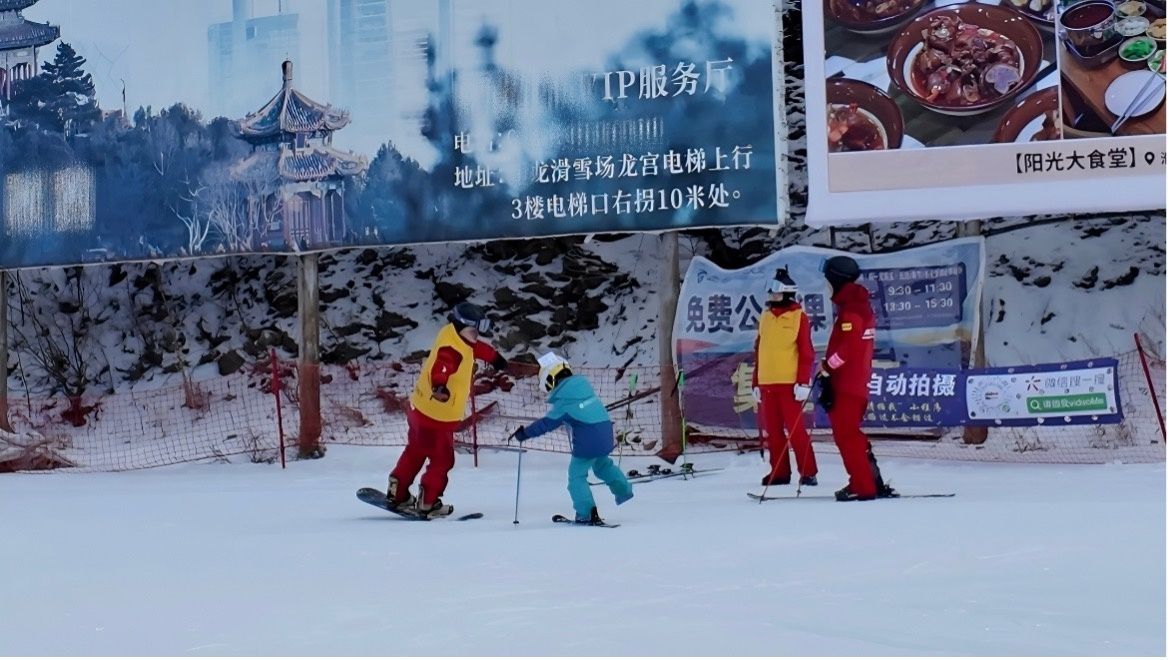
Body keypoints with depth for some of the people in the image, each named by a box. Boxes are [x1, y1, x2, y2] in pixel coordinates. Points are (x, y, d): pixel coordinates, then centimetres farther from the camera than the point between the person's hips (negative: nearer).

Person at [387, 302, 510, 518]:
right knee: (442, 460, 6)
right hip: (436, 417, -10)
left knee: (415, 452, 23)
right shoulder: (450, 350, -26)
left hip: (421, 409, 10)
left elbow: (477, 347, 26)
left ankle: (397, 494, 35)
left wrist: (494, 357, 43)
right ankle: (427, 504, 16)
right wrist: (440, 386, -68)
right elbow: (440, 369, -47)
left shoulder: (459, 339, 4)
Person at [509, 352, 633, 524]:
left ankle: (587, 514, -3)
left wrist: (525, 433, -6)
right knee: (602, 464, 32)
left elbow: (548, 423, -12)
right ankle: (623, 490, 39)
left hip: (587, 442, -7)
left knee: (577, 475, 2)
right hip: (605, 435, 7)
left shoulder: (564, 401, -13)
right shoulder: (583, 384, 8)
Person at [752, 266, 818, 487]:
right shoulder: (765, 317, 15)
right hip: (767, 383, 6)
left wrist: (804, 382, -13)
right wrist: (755, 382, 15)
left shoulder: (799, 317, -2)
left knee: (795, 429, -7)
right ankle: (779, 472, 13)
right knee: (772, 430, 7)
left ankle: (808, 472, -2)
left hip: (789, 382, -6)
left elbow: (806, 352, -6)